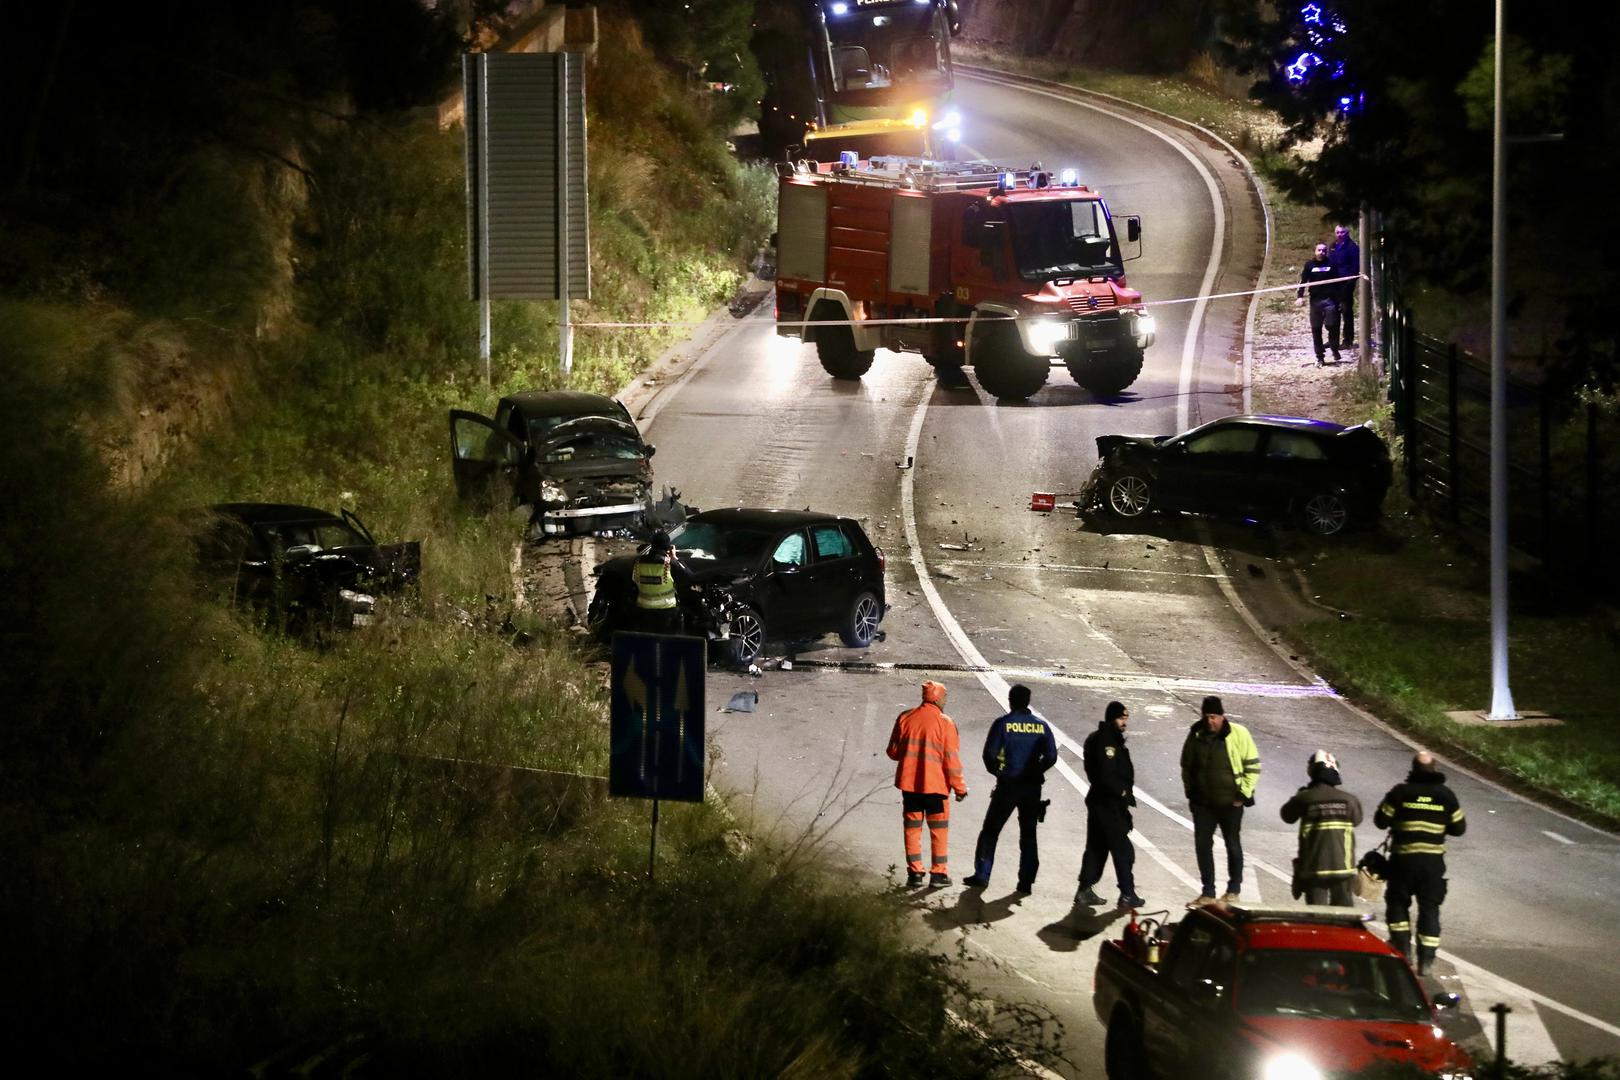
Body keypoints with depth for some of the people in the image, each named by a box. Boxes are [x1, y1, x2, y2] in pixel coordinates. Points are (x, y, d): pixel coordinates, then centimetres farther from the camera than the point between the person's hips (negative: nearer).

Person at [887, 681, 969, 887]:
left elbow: (893, 751, 5)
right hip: (935, 784, -3)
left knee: (912, 828, 11)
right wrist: (959, 787, -1)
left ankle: (914, 872, 9)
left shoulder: (905, 718, -1)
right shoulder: (944, 723, -11)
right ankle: (939, 873, 8)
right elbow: (951, 759, -10)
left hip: (909, 782, 3)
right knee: (939, 830, 8)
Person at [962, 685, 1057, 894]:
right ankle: (1026, 881, 8)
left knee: (990, 831, 8)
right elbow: (1051, 757, -2)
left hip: (1008, 785, -3)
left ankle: (981, 875, 4)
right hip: (1032, 787, 3)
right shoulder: (1041, 726, 1)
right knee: (1028, 835, 11)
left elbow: (989, 754, -11)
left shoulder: (1003, 724, -7)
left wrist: (997, 771, 8)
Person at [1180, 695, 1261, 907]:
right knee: (1202, 845, 4)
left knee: (1233, 845, 7)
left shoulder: (1238, 734, -10)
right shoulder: (1196, 735, 1)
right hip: (1202, 802, 4)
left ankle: (1233, 890, 19)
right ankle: (1208, 892, 13)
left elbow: (1253, 765, -5)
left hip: (1230, 802, -4)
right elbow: (1187, 766, 16)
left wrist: (1244, 794, -9)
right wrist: (1190, 792, 9)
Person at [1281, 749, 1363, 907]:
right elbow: (1357, 819, 12)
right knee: (1343, 906, 13)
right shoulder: (1348, 799, -5)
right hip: (1342, 865, 2)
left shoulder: (1305, 798, -11)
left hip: (1314, 866, -2)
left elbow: (1288, 815, 6)